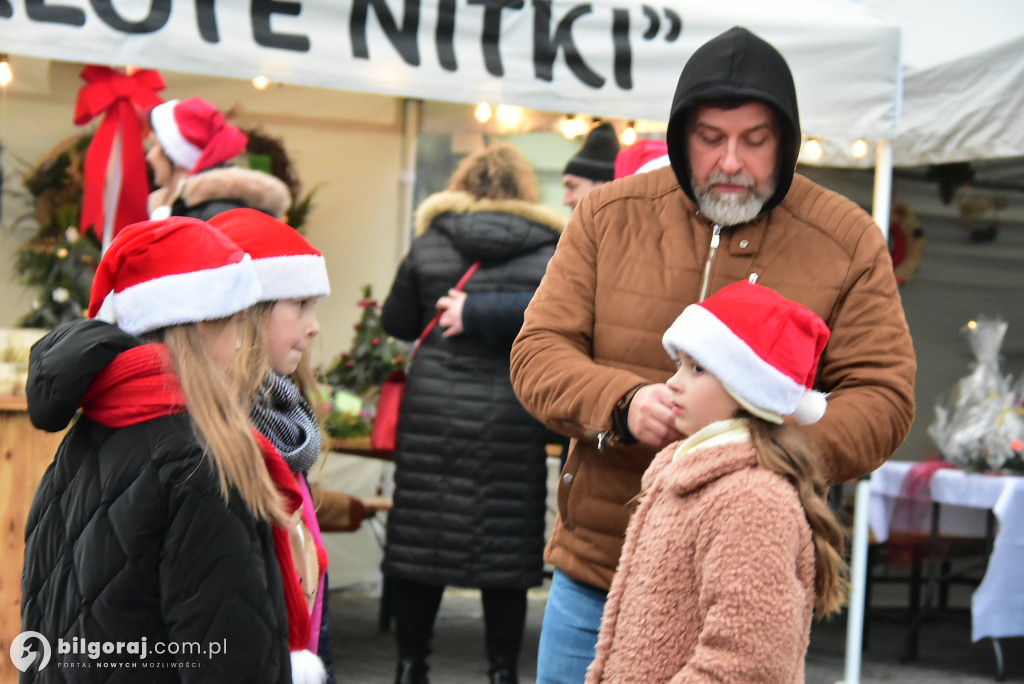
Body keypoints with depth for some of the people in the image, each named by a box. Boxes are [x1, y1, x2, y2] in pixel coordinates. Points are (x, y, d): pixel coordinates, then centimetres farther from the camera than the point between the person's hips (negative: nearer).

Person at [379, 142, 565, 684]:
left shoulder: (430, 243, 5)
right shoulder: (549, 250, 0)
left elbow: (396, 322, 14)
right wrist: (485, 314, -11)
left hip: (432, 411, 2)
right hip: (511, 422, -1)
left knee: (420, 536, 10)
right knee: (504, 543, 5)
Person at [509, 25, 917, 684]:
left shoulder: (848, 242, -2)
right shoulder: (609, 216, 3)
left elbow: (883, 396, -5)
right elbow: (537, 352, 0)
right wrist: (622, 403, -21)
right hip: (596, 568, 2)